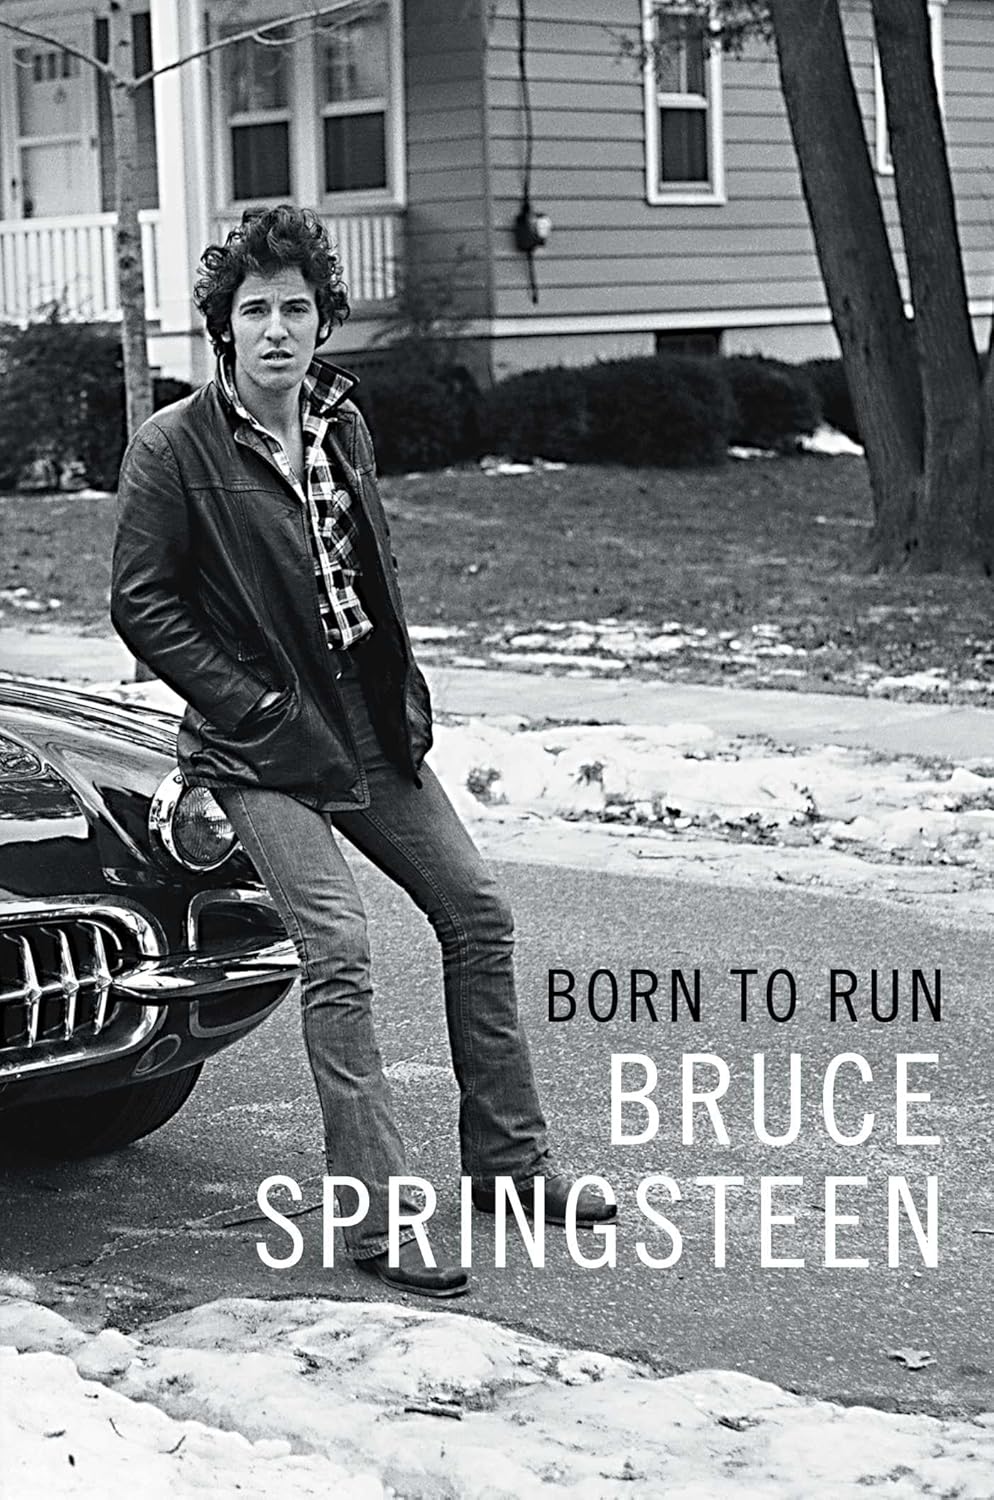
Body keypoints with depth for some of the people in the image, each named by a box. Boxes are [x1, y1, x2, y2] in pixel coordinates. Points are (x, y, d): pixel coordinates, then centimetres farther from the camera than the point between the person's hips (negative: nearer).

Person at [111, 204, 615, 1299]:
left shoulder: (340, 422, 7)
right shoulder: (173, 448, -13)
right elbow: (140, 605, -12)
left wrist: (404, 694, 8)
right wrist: (261, 708, -15)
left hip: (371, 727, 7)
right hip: (263, 751, -7)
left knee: (477, 912, 8)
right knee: (337, 949, -18)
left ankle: (506, 1160, 21)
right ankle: (374, 1218, -13)